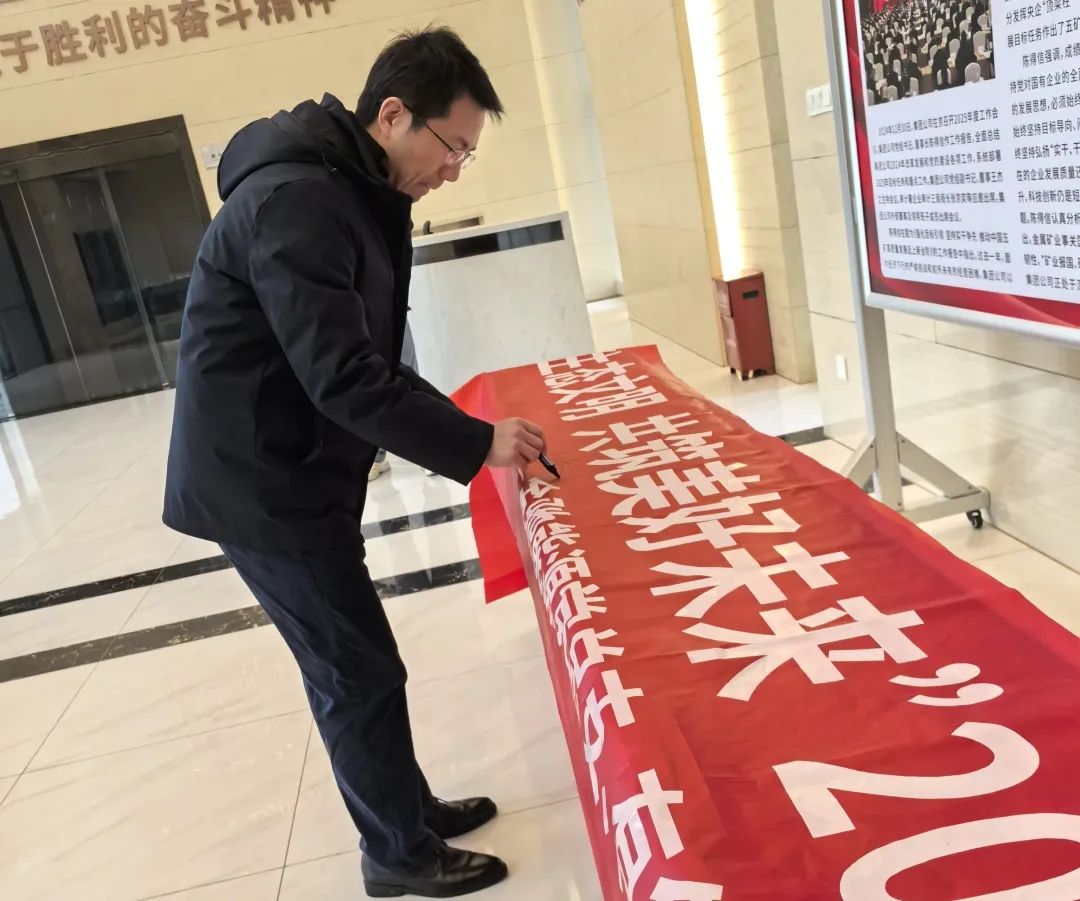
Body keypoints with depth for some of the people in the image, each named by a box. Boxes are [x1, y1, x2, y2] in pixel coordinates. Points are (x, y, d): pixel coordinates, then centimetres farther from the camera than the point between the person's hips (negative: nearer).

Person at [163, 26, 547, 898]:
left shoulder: (356, 195, 9)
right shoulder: (292, 202, -23)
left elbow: (371, 359, 13)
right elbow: (342, 377, -28)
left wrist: (460, 430, 4)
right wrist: (474, 444, -21)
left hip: (297, 476, 9)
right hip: (261, 487, -9)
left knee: (351, 666, 19)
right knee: (360, 673, 3)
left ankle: (412, 810, 36)